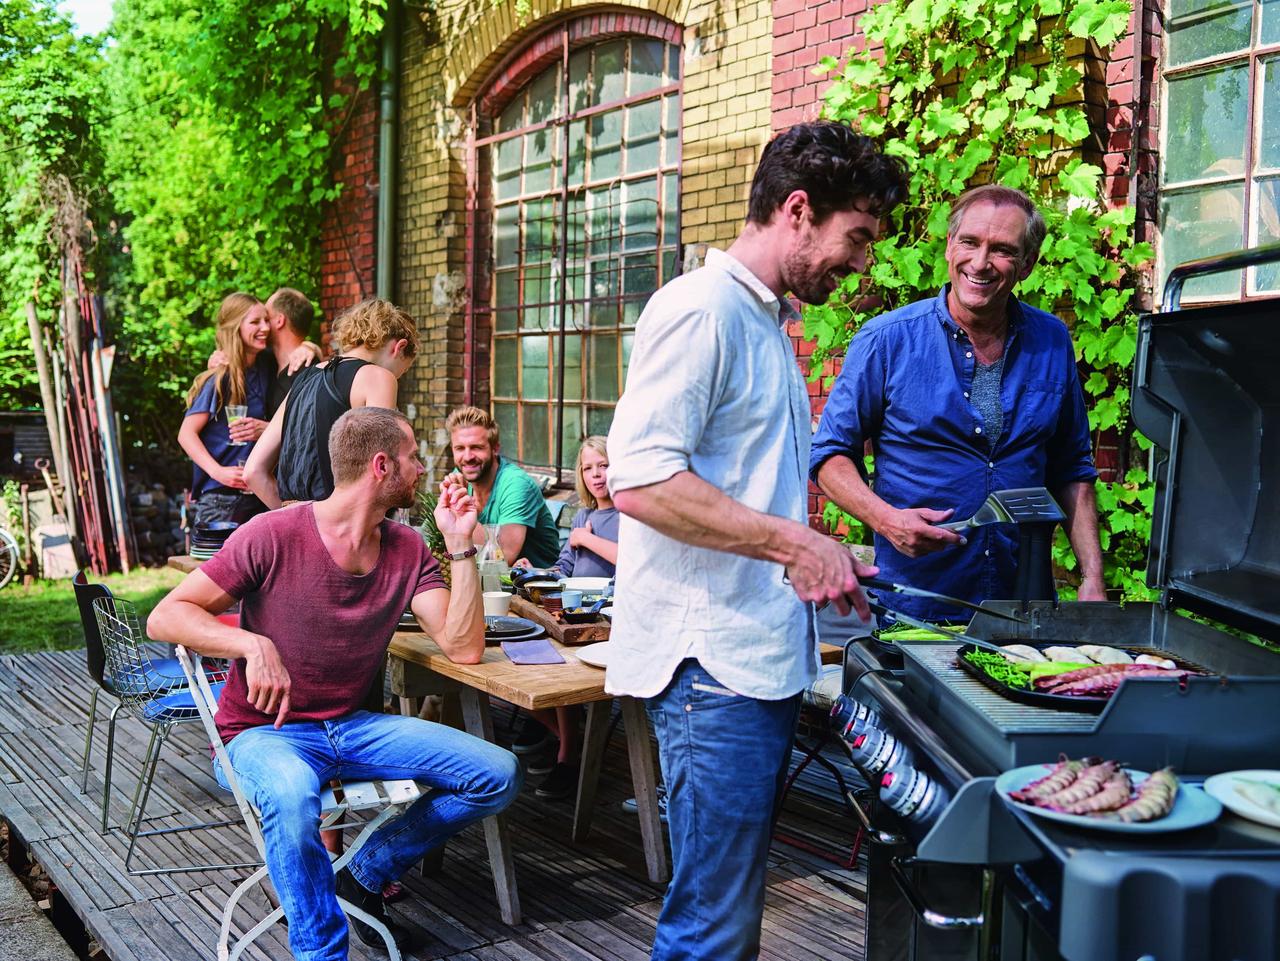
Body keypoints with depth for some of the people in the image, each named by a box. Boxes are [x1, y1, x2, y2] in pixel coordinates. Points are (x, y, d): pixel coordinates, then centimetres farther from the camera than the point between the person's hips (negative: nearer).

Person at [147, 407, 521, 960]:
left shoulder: (408, 551, 3)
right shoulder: (274, 536, -13)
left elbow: (463, 647, -5)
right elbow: (165, 618, -13)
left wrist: (460, 545, -9)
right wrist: (254, 645, -29)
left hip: (352, 728, 6)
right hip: (263, 734, -5)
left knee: (498, 775, -8)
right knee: (292, 795, -42)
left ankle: (364, 877, 8)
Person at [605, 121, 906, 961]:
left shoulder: (766, 322, 19)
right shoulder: (702, 309, -12)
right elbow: (640, 479, -22)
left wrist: (827, 562, 17)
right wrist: (792, 543, -22)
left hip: (765, 653, 10)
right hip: (714, 665, -10)